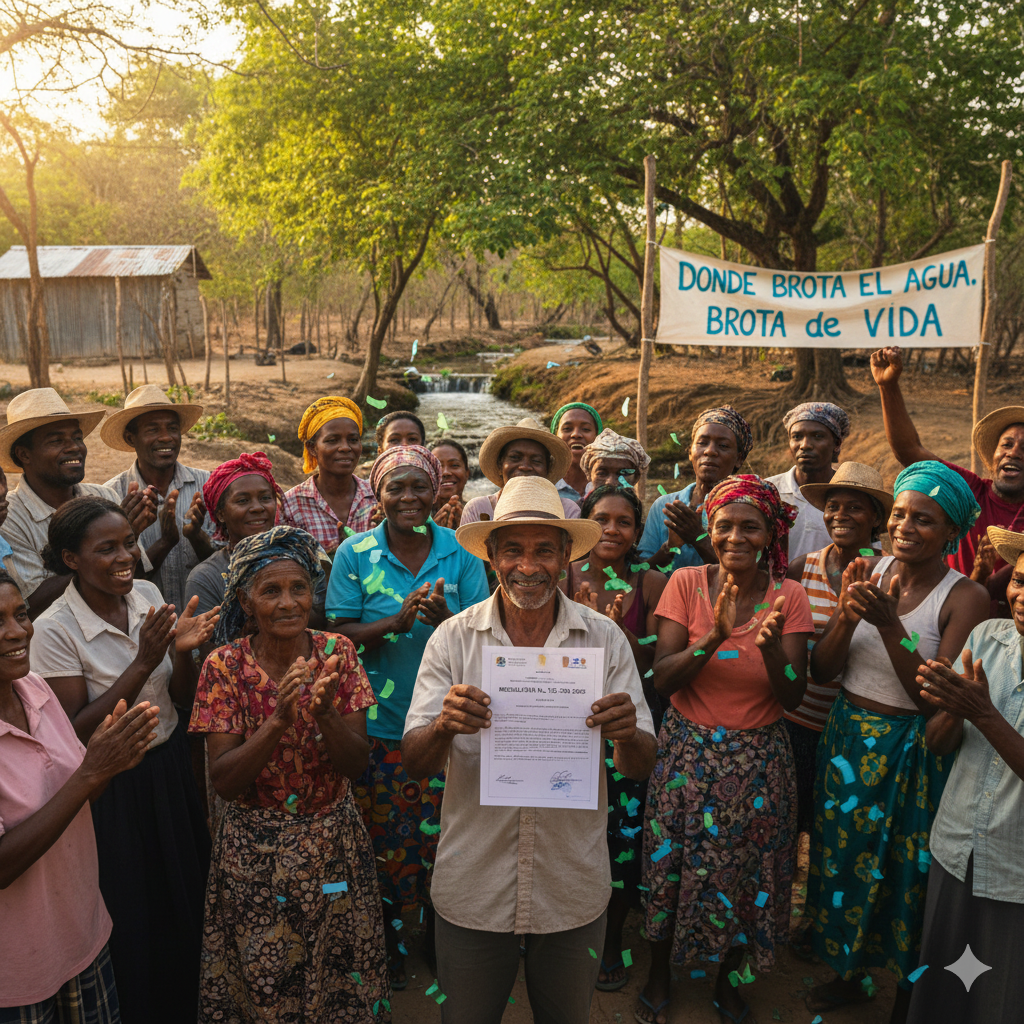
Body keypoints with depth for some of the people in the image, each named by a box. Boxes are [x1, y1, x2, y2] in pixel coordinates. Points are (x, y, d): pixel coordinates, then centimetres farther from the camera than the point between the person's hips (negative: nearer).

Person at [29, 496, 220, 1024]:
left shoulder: (148, 594, -5)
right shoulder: (55, 629, -20)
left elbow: (180, 698, 2)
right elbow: (77, 733, -20)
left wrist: (182, 652, -20)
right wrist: (142, 664, -29)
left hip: (171, 767, 5)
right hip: (114, 788, -5)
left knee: (187, 899, 21)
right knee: (135, 921, 13)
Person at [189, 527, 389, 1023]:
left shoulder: (336, 653, -8)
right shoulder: (225, 666, -12)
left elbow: (356, 763, -10)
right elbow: (224, 781, -15)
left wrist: (325, 711, -29)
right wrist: (278, 720, -30)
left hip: (333, 842, 2)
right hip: (253, 847, -1)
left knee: (341, 979, 16)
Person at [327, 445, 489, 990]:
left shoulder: (461, 554, -1)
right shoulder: (355, 554, -2)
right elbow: (342, 635, -4)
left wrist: (444, 619, -23)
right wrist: (395, 622, -22)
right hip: (378, 724, 0)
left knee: (442, 834, 9)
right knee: (383, 837, 9)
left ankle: (439, 934, 34)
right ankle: (385, 940, 34)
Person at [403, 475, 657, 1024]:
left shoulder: (605, 638, -6)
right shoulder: (452, 638, -7)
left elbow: (640, 768, -5)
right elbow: (414, 763, -8)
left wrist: (626, 735, -28)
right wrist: (444, 726, -30)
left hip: (573, 888, 1)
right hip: (472, 888, 0)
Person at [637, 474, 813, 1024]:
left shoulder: (788, 596, -7)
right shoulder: (687, 582, -9)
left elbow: (792, 698, -10)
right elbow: (662, 680, -14)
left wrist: (771, 646, -30)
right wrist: (714, 637, -30)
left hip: (758, 761, 1)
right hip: (687, 752, 0)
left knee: (744, 874, 12)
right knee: (670, 866, 10)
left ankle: (727, 979, 41)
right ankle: (660, 974, 38)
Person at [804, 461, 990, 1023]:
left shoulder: (965, 597, -14)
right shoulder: (869, 571, -2)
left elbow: (936, 701, -21)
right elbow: (820, 672, -4)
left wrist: (890, 624, -30)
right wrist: (847, 616, -22)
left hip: (911, 754, -4)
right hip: (846, 739, 4)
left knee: (908, 874, 12)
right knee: (845, 857, 18)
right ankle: (850, 975, 44)